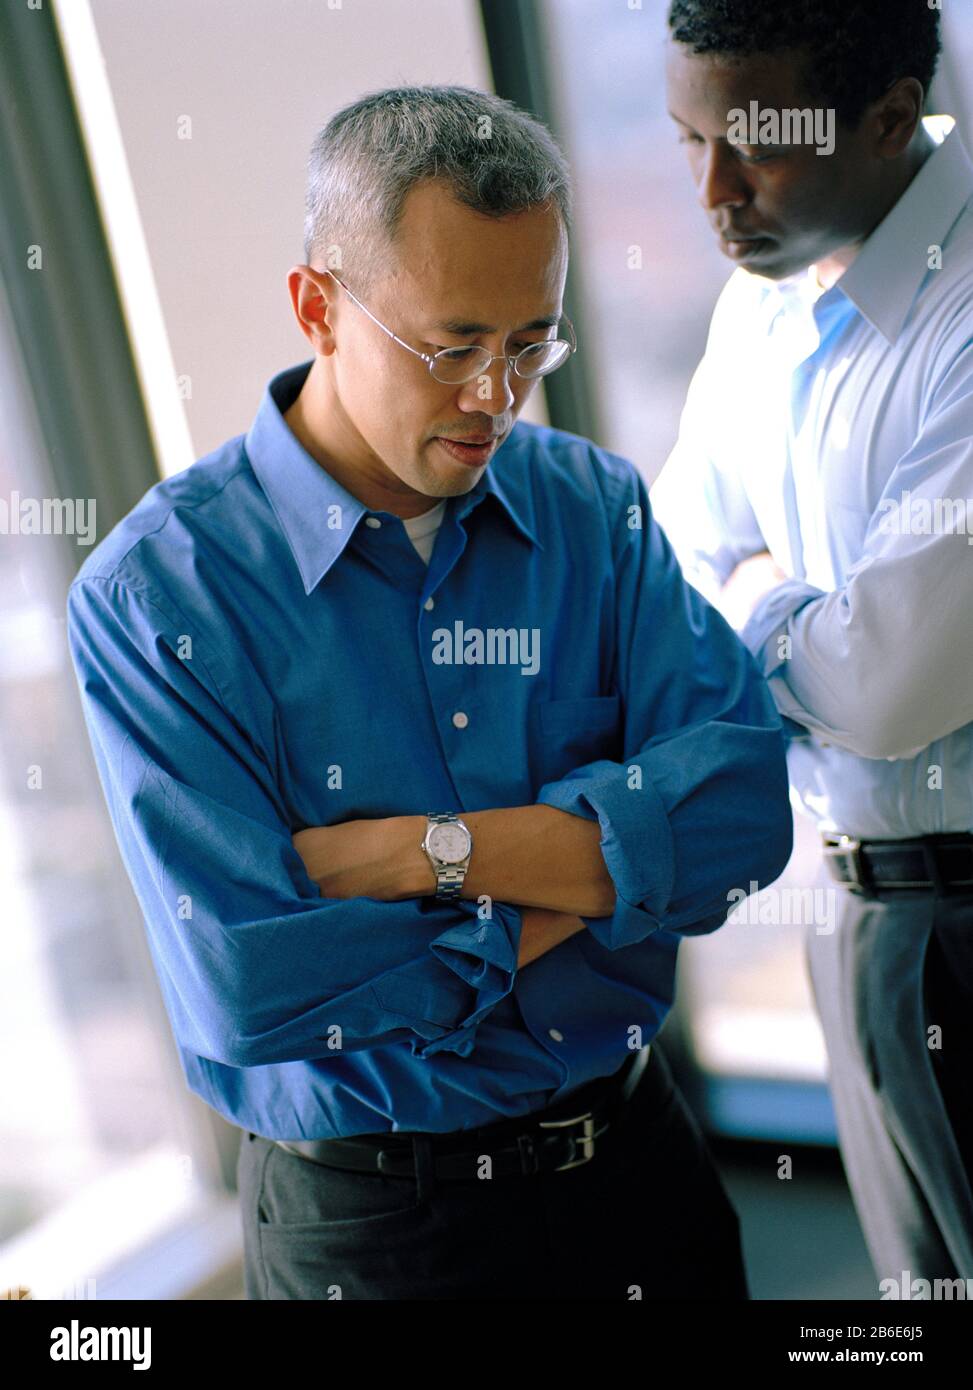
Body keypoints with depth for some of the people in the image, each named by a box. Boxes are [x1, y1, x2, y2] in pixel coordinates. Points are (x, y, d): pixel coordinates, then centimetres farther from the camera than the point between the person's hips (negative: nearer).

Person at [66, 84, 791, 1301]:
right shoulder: (152, 594, -17)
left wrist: (419, 849, -23)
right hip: (366, 1222, -4)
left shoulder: (598, 509, -4)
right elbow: (245, 987, -25)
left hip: (636, 1154, 4)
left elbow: (743, 811, -15)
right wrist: (590, 876, -17)